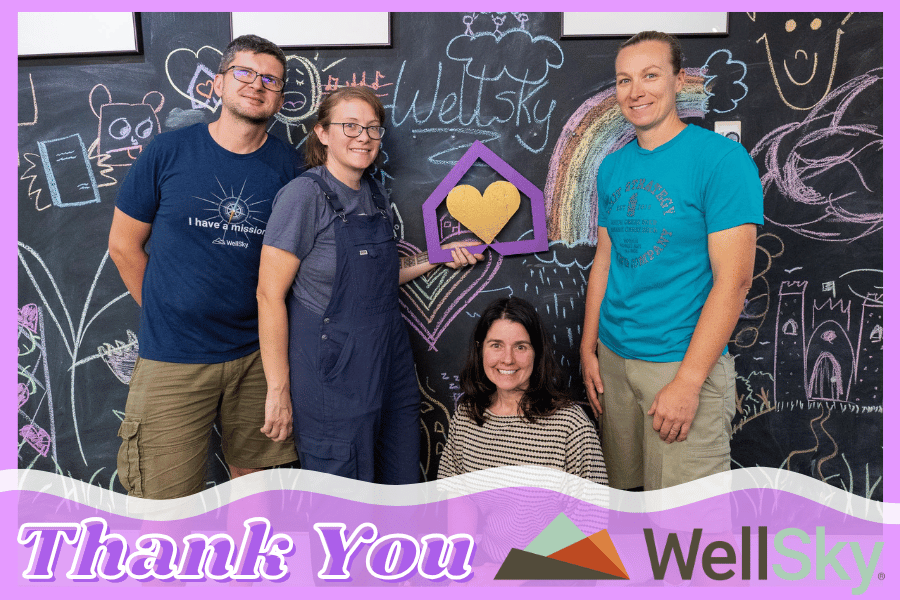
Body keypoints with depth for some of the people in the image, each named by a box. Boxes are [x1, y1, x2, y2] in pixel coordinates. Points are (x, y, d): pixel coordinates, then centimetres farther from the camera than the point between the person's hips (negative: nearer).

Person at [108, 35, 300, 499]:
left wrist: (267, 325, 5)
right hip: (172, 358, -1)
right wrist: (168, 316, 7)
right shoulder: (168, 152, -3)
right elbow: (123, 244, 5)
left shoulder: (288, 166, 1)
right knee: (166, 501, 5)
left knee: (255, 478, 14)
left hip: (257, 354, 2)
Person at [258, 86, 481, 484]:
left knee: (402, 491, 15)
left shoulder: (376, 195, 9)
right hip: (332, 374, -7)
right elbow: (270, 294, -15)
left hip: (390, 363, 7)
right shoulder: (305, 194, -13)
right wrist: (279, 389, -16)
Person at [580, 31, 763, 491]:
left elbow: (733, 280, -15)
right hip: (613, 356, 6)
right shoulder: (612, 167, 8)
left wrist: (688, 381, -19)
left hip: (685, 363, -5)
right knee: (622, 489, 16)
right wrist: (588, 347, 9)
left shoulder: (722, 159, -11)